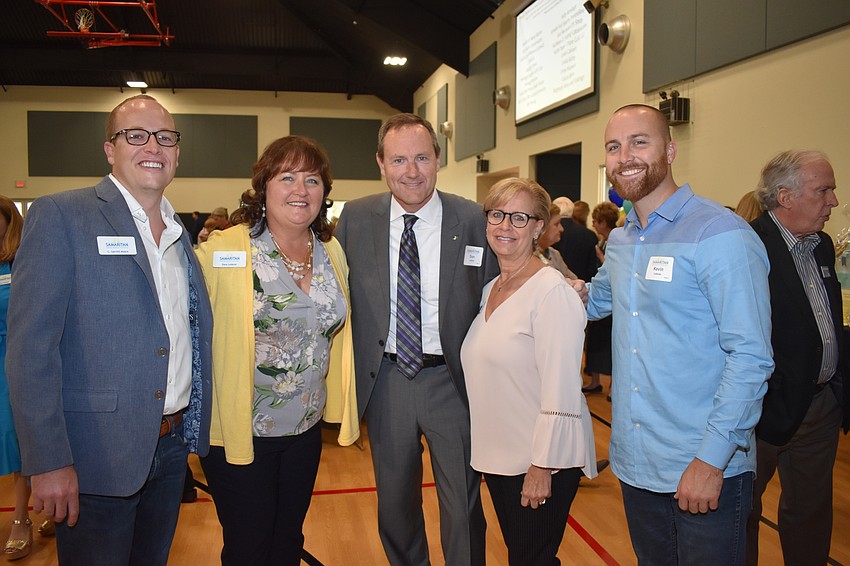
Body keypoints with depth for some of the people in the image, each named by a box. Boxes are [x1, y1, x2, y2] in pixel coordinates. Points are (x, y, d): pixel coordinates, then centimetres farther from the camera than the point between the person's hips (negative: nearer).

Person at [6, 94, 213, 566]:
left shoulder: (181, 234, 10)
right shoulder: (60, 216, -9)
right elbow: (31, 346, -15)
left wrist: (193, 429, 9)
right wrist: (49, 462, -18)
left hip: (173, 446, 6)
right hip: (98, 454, -6)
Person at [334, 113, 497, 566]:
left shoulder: (473, 220, -7)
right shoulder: (355, 218, -2)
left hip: (452, 380, -2)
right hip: (383, 380, 2)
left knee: (463, 507, 10)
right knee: (394, 502, 21)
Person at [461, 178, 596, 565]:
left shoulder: (552, 292, -17)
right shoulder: (489, 290, 8)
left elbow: (560, 391, -20)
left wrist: (542, 467, -19)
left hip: (542, 460, -7)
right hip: (497, 456, 7)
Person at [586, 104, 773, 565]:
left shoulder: (720, 234, -15)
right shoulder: (619, 241, 7)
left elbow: (751, 358, -18)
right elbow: (595, 302, 27)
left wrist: (711, 460, -20)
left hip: (708, 472, -6)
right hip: (633, 463, 7)